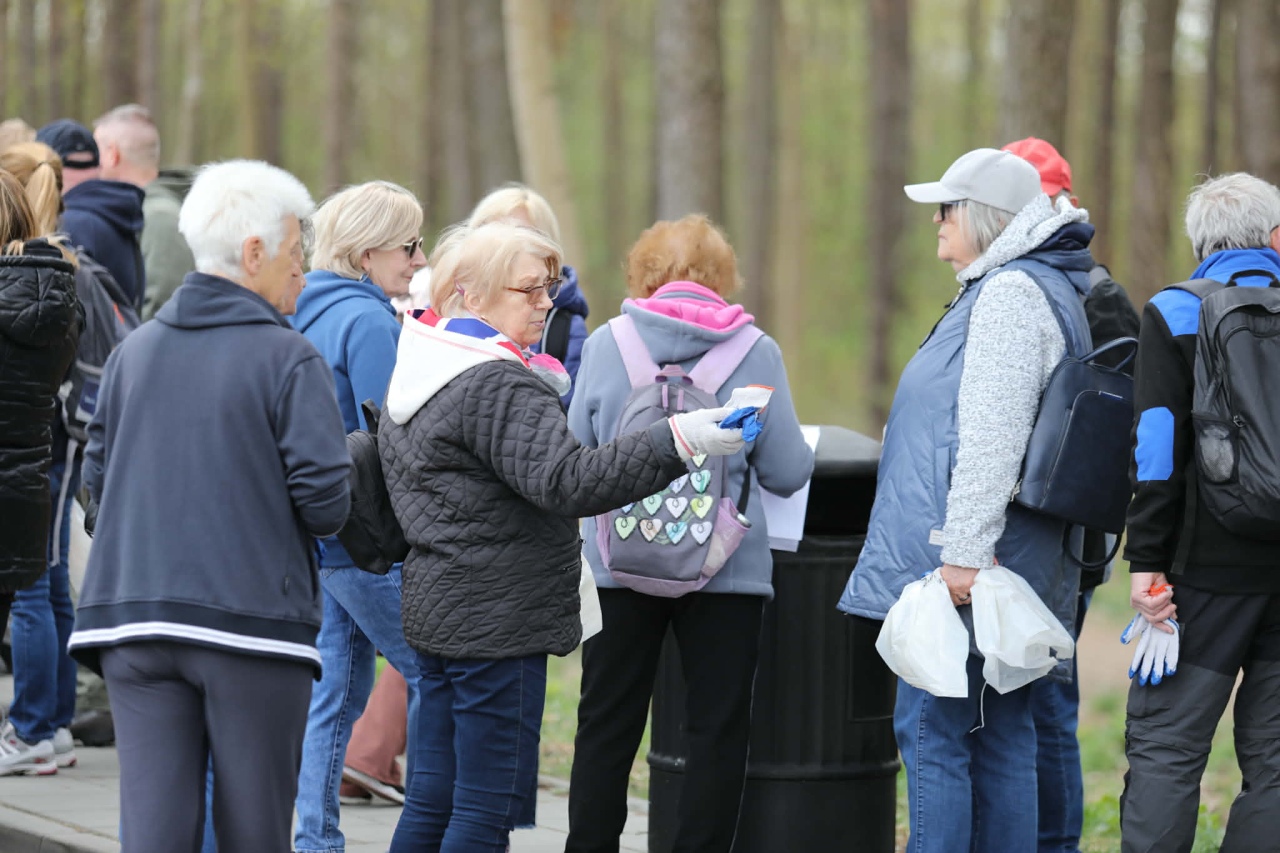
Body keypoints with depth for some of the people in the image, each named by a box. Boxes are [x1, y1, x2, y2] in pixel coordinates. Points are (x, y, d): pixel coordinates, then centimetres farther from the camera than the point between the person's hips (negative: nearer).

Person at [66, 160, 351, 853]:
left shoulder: (134, 351, 9)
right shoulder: (288, 359, -7)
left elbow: (97, 480, 13)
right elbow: (324, 501, -11)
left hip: (134, 622, 4)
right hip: (253, 614, -4)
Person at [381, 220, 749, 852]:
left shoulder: (415, 377, 15)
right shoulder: (497, 387, -18)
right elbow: (568, 481, -28)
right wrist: (676, 440, -33)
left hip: (436, 607, 10)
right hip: (498, 621, -10)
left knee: (432, 798, 13)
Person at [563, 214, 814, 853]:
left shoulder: (605, 345, -1)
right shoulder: (755, 351, -5)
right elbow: (787, 472, -2)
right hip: (726, 563, -1)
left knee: (608, 725, 11)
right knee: (718, 728, 6)